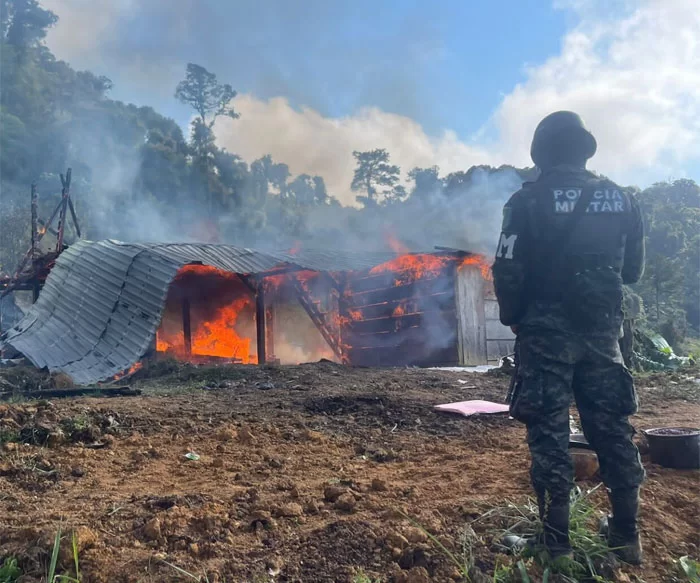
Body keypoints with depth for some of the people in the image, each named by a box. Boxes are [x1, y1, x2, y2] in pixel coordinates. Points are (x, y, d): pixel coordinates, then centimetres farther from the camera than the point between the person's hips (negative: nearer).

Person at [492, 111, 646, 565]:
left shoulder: (529, 201, -8)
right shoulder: (622, 200, 5)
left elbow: (508, 272, -10)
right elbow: (633, 272, 12)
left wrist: (513, 318, 6)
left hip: (546, 332, -4)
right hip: (602, 331, 4)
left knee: (550, 434, 2)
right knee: (613, 429, 13)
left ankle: (557, 541, 7)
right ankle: (628, 538, 21)